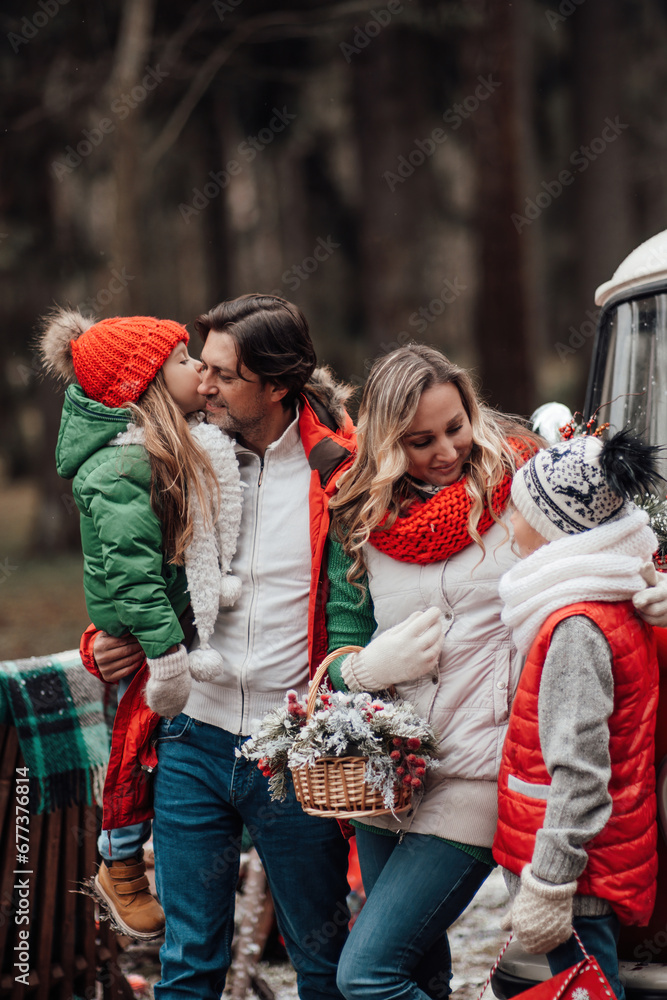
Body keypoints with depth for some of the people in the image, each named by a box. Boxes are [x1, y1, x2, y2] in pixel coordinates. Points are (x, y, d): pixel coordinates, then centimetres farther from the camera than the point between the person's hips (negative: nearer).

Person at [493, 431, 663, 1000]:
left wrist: (548, 884, -21)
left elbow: (579, 774, -23)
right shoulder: (617, 607, 10)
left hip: (579, 865, -10)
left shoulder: (578, 627, -20)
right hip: (607, 861, 10)